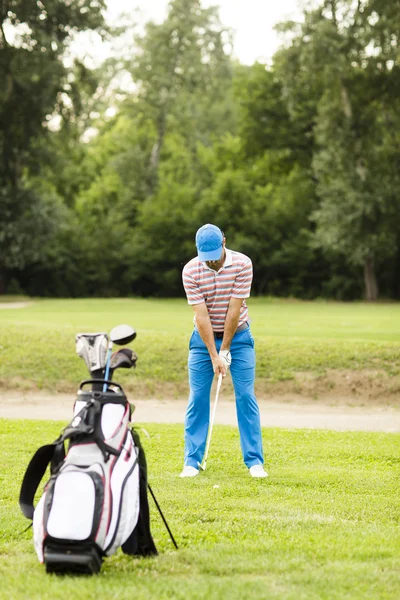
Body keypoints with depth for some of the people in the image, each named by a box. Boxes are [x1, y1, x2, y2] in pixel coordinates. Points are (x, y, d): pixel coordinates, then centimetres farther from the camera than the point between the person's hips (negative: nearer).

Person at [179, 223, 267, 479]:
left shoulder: (242, 264, -18)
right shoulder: (191, 271, -16)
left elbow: (234, 310, -17)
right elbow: (201, 315, -18)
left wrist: (225, 349, -15)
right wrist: (214, 356, -20)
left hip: (237, 335, 0)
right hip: (204, 337, 1)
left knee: (246, 396, -6)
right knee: (198, 398, -2)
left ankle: (254, 461, -2)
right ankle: (192, 461, 3)